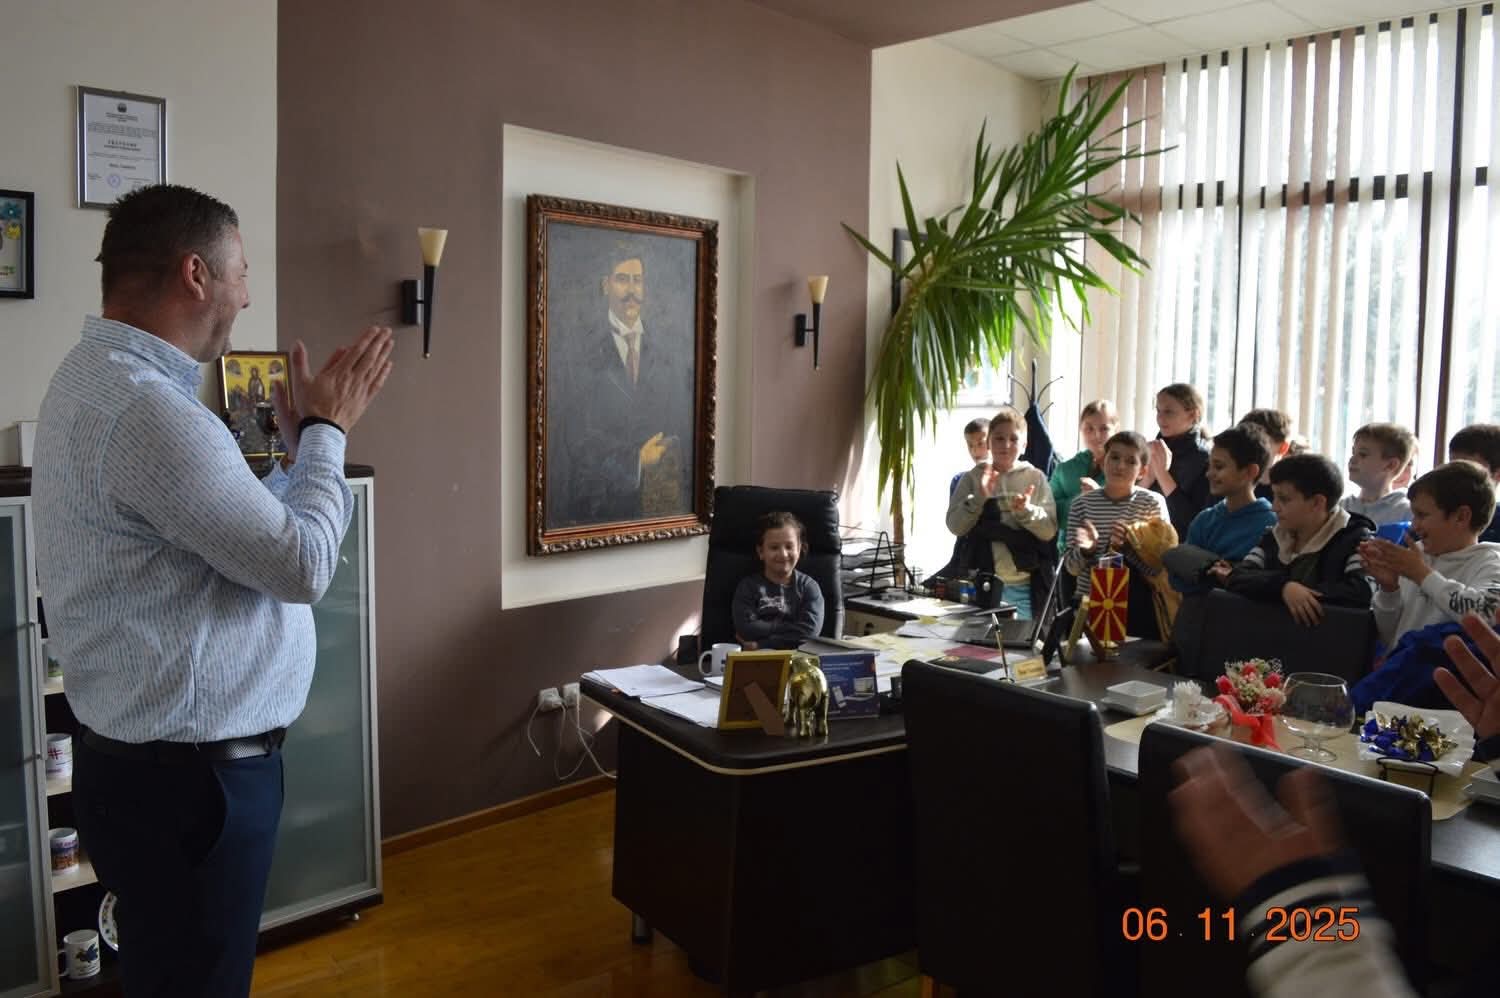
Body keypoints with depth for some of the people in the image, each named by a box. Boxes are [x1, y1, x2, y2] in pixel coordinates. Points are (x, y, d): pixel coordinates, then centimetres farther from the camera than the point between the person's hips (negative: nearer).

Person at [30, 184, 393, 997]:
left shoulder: (101, 378, 9)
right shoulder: (146, 408, -26)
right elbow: (303, 564, -21)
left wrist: (304, 441, 10)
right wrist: (325, 431, -9)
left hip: (156, 757, 10)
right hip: (186, 776, -10)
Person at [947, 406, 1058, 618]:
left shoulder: (1036, 478, 5)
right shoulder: (972, 478, 5)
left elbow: (1049, 530, -2)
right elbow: (955, 526, -4)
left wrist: (1026, 511, -20)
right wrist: (979, 497, -17)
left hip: (1025, 586, 0)